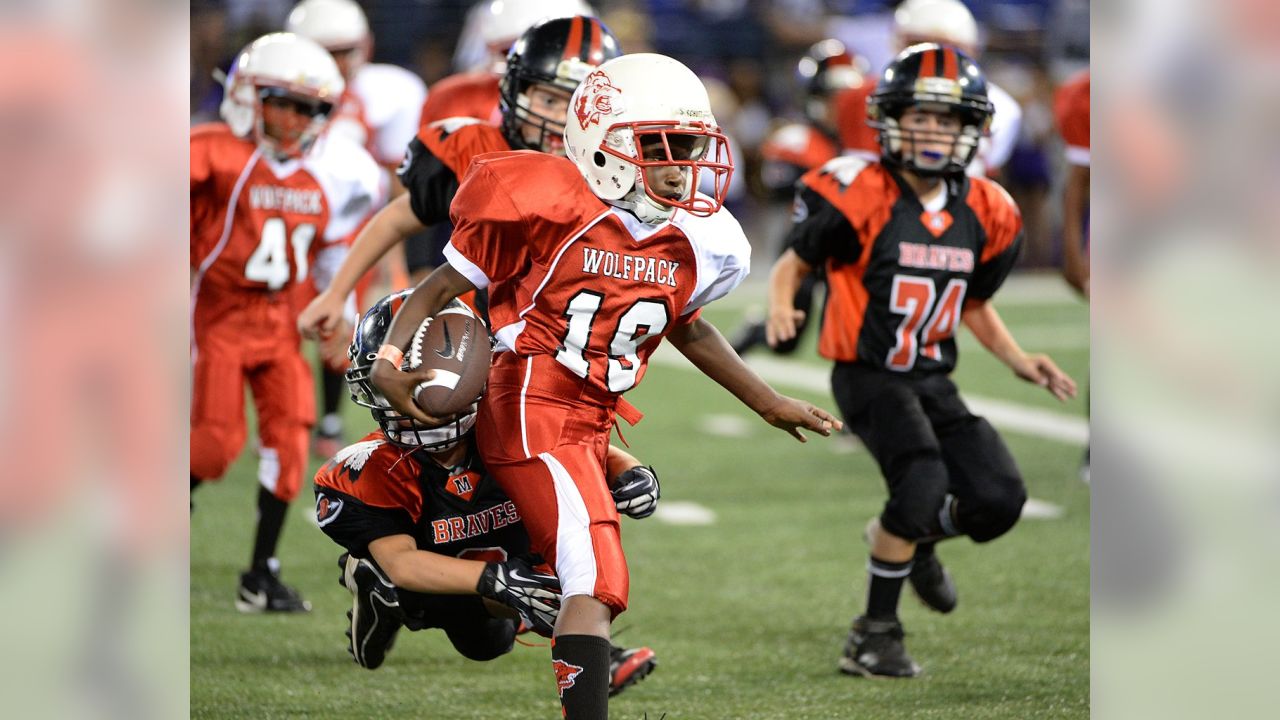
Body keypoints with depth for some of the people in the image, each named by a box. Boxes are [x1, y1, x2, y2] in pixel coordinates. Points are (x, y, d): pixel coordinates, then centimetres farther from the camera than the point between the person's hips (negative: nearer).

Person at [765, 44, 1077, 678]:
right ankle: (875, 634, -11)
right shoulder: (857, 197, -13)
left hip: (935, 381, 6)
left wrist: (1016, 360, 8)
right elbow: (793, 263, -2)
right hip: (868, 378, -6)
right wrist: (780, 307, -23)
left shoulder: (985, 214, 4)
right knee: (924, 480, -27)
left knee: (999, 501, -7)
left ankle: (914, 537, 28)